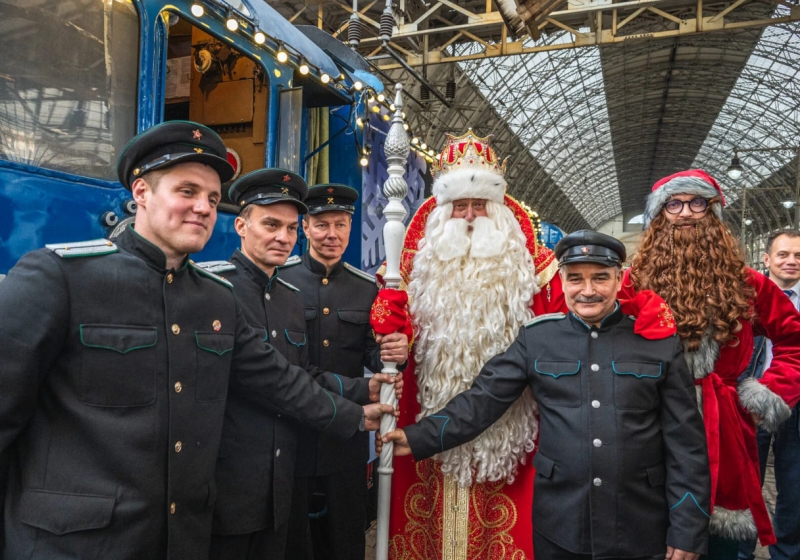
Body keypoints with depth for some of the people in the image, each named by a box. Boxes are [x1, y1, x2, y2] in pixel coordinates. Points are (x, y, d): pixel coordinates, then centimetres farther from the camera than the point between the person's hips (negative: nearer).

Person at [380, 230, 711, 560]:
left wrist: (688, 530, -1)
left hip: (642, 532, 0)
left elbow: (685, 442, 0)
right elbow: (484, 398, -4)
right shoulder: (536, 338, -1)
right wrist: (419, 438, -14)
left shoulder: (660, 343, -1)